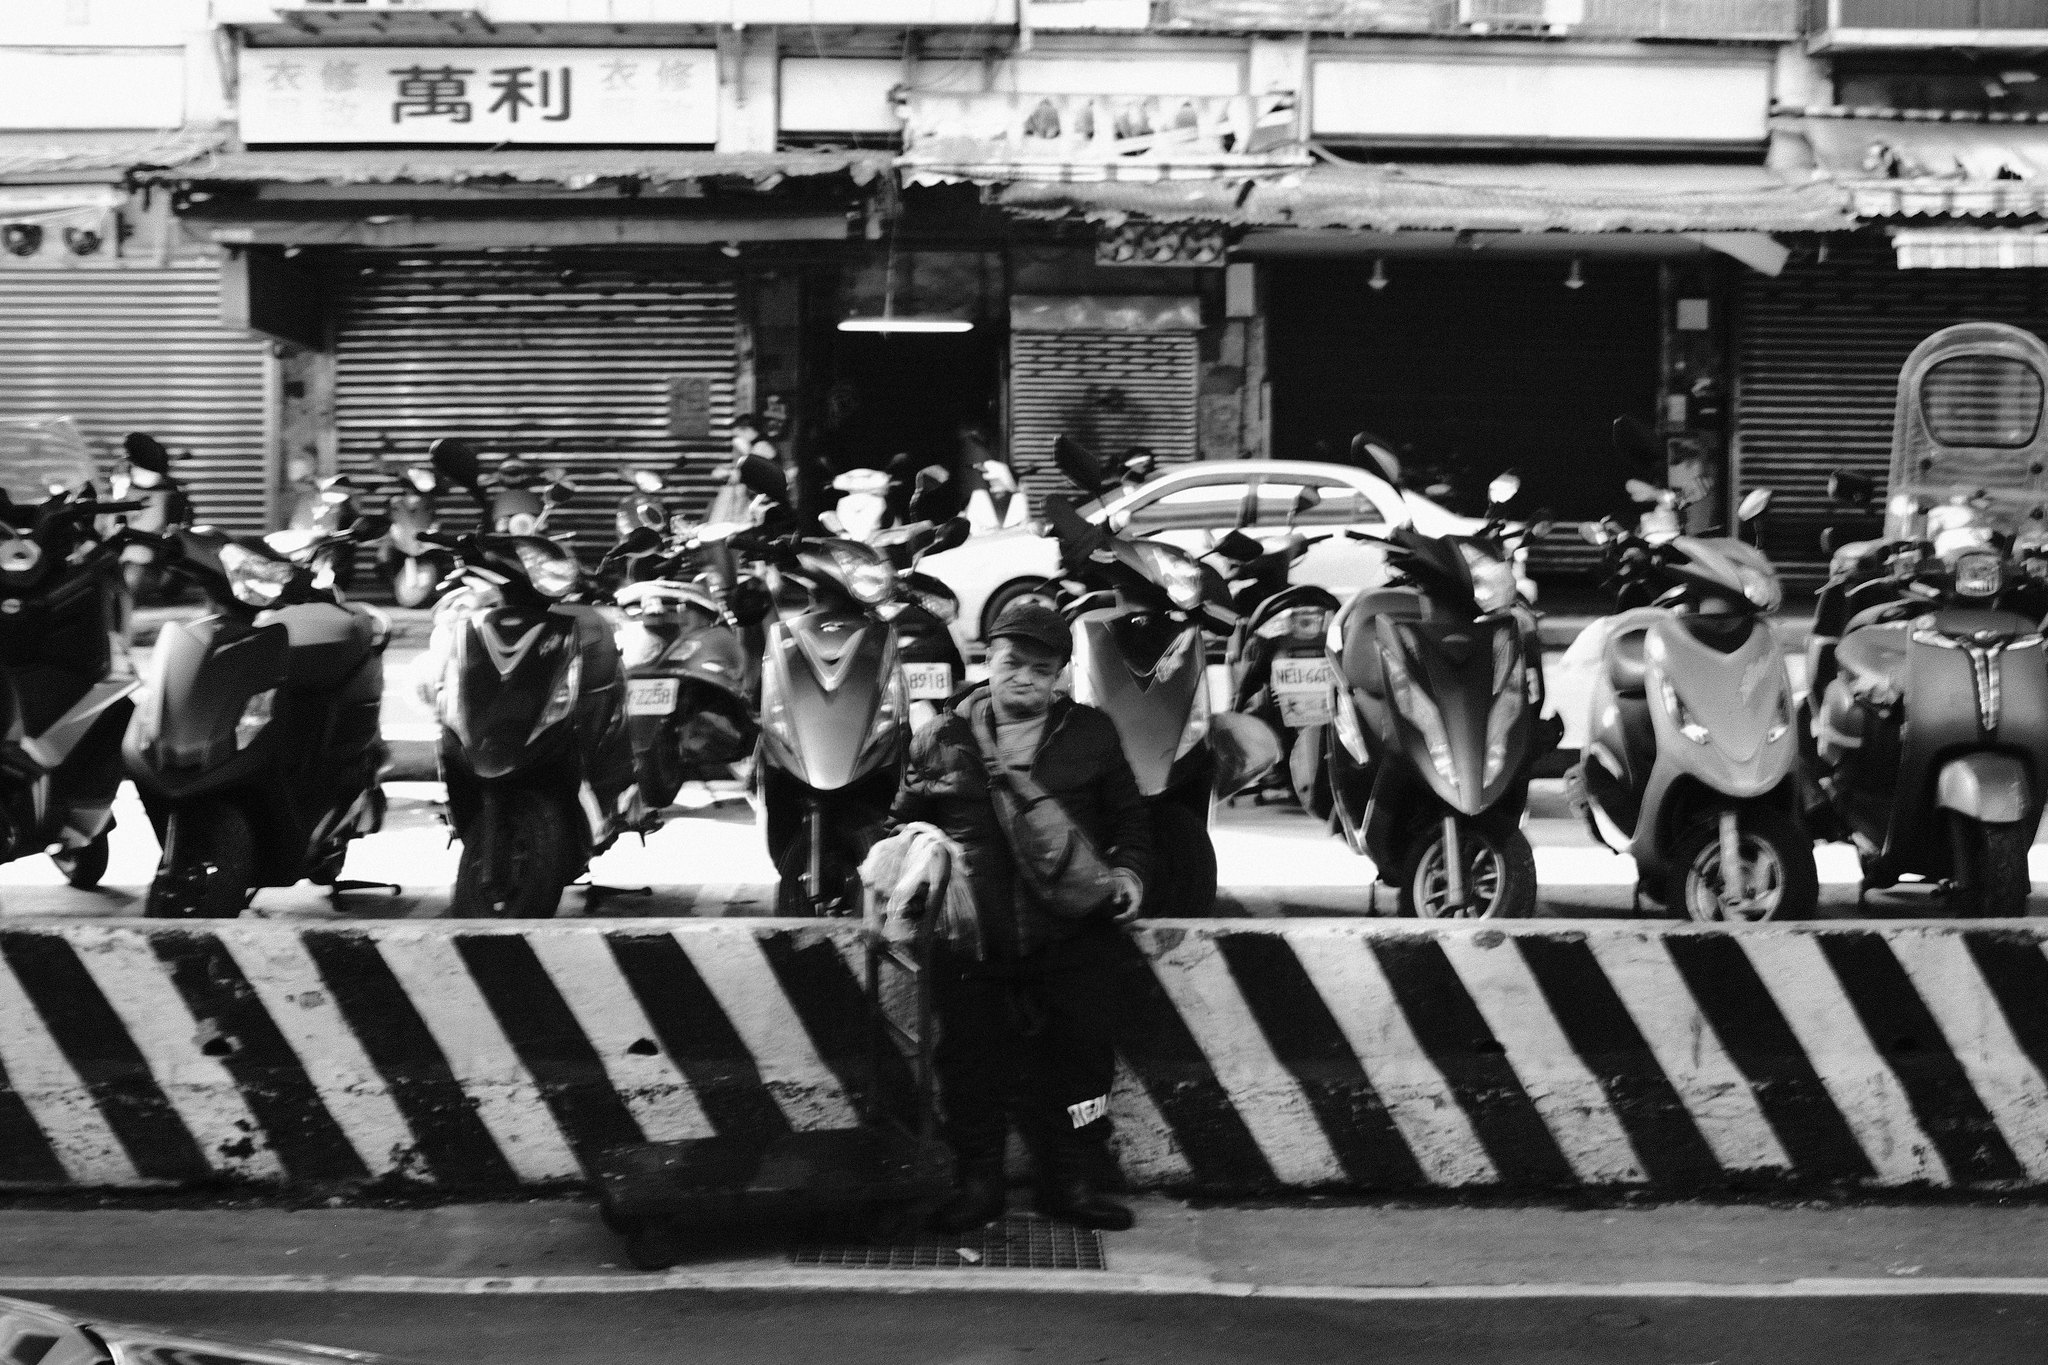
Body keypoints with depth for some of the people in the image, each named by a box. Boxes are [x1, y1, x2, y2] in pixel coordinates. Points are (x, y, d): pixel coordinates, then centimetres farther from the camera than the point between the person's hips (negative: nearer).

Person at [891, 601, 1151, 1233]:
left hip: (1071, 939, 0)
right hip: (971, 940, 0)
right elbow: (904, 823, 20)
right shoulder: (944, 738, 8)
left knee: (1080, 1062, 3)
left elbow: (1129, 818, 17)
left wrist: (1128, 871, 0)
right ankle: (979, 1179, 19)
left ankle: (1073, 1182, 16)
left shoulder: (1091, 734, 9)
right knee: (970, 1067, 4)